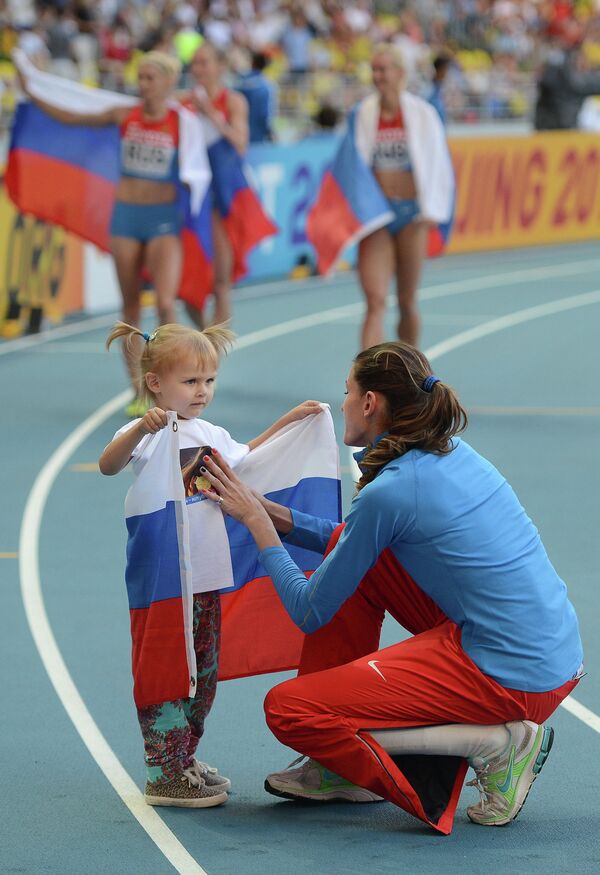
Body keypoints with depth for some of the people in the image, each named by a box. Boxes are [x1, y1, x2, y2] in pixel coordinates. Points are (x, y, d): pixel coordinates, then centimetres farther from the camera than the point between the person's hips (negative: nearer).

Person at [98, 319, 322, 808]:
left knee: (204, 671, 13)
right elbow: (109, 465, -30)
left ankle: (184, 759, 26)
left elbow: (244, 458, 30)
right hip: (161, 574, -8)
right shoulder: (146, 435, -12)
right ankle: (164, 776, -1)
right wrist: (140, 429, -46)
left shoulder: (211, 434, 12)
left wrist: (290, 420, 24)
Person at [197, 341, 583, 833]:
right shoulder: (452, 454, 11)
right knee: (345, 553, 18)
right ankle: (346, 772, 22)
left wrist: (257, 524, 4)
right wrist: (272, 514, 21)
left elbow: (310, 613, -5)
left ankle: (492, 746, -6)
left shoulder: (389, 492, -15)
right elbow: (356, 542, 28)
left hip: (509, 679, -9)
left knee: (287, 709, -4)